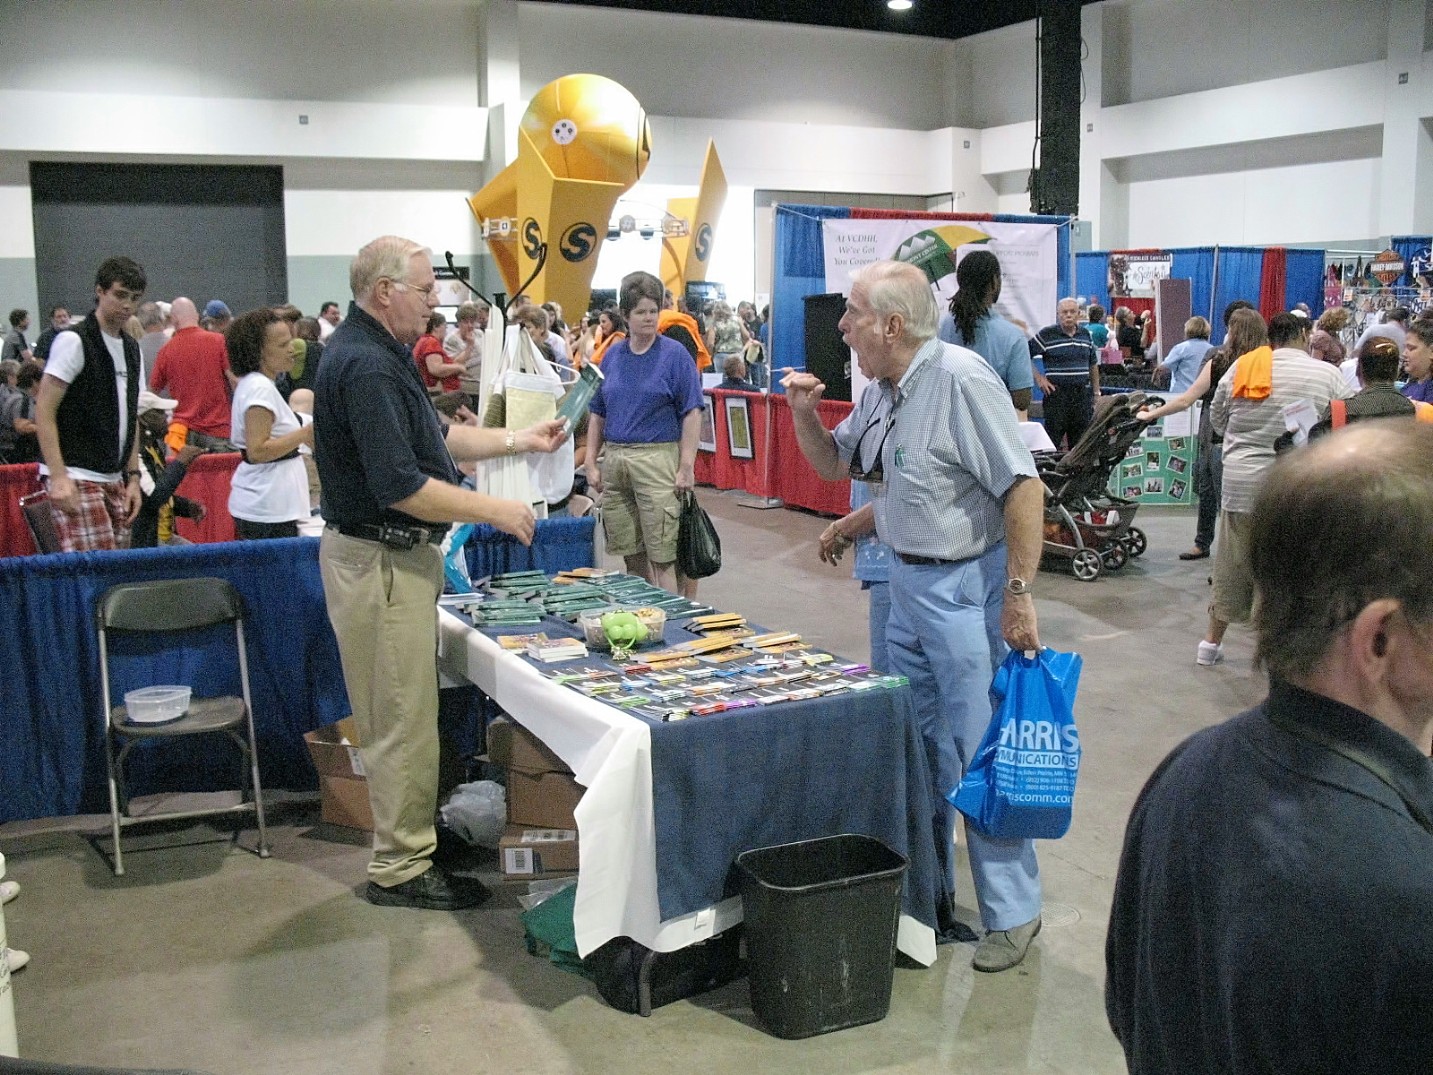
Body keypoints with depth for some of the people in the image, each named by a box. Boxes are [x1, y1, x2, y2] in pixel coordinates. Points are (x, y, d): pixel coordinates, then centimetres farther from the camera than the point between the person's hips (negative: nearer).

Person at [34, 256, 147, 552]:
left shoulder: (132, 349, 16)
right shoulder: (73, 341, -6)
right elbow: (44, 411, -10)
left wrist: (133, 477, 13)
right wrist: (59, 477, -18)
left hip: (114, 480, 7)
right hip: (76, 479, -7)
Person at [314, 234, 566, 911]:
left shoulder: (378, 353, 12)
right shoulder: (366, 365, -22)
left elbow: (433, 437, 21)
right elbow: (401, 487, -27)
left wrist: (518, 441, 14)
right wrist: (496, 512, -18)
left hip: (395, 556, 11)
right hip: (381, 559, -11)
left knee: (405, 714, 19)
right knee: (402, 720, -1)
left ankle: (409, 845, 32)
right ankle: (400, 870, 12)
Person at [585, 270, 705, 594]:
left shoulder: (675, 354, -2)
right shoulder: (612, 355, 11)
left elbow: (691, 413, -5)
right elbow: (598, 414, 15)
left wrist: (687, 466, -12)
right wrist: (591, 462, 9)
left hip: (657, 458, -5)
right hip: (614, 459, 5)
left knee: (661, 557, -5)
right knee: (630, 554, 11)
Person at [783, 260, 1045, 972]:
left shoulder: (961, 379, -18)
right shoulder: (881, 392, 8)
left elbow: (1023, 486, -21)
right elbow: (835, 464, 22)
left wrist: (1019, 593, -23)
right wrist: (804, 412, 2)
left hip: (966, 587, -9)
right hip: (906, 584, 9)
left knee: (978, 756, -2)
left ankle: (1012, 914, 12)